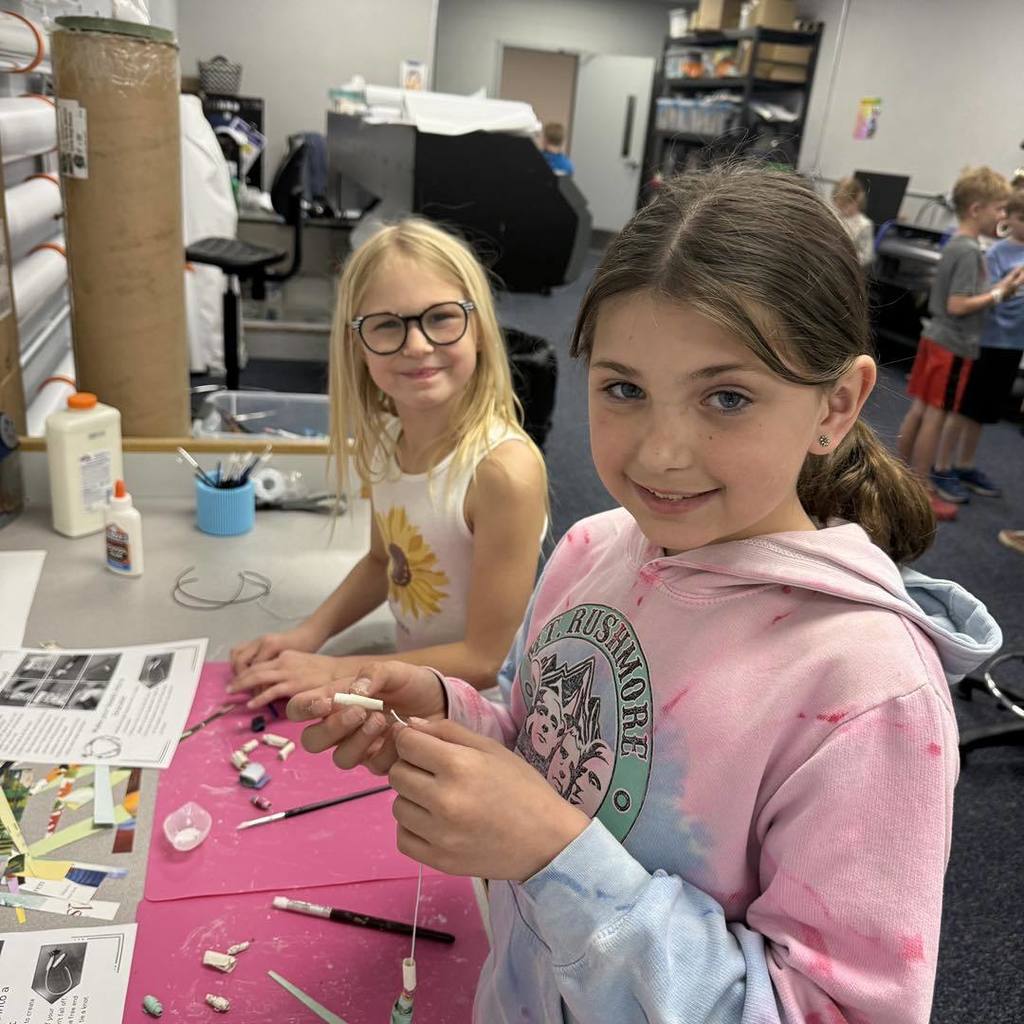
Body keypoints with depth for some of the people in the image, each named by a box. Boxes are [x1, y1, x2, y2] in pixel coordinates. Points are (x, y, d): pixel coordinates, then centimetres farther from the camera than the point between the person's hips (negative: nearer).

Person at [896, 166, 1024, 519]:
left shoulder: (955, 244, 11)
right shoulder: (970, 251, -17)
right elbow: (957, 305, -21)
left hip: (936, 337, 9)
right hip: (954, 345, -9)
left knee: (919, 410, 14)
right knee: (937, 416, -2)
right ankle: (923, 486, 7)